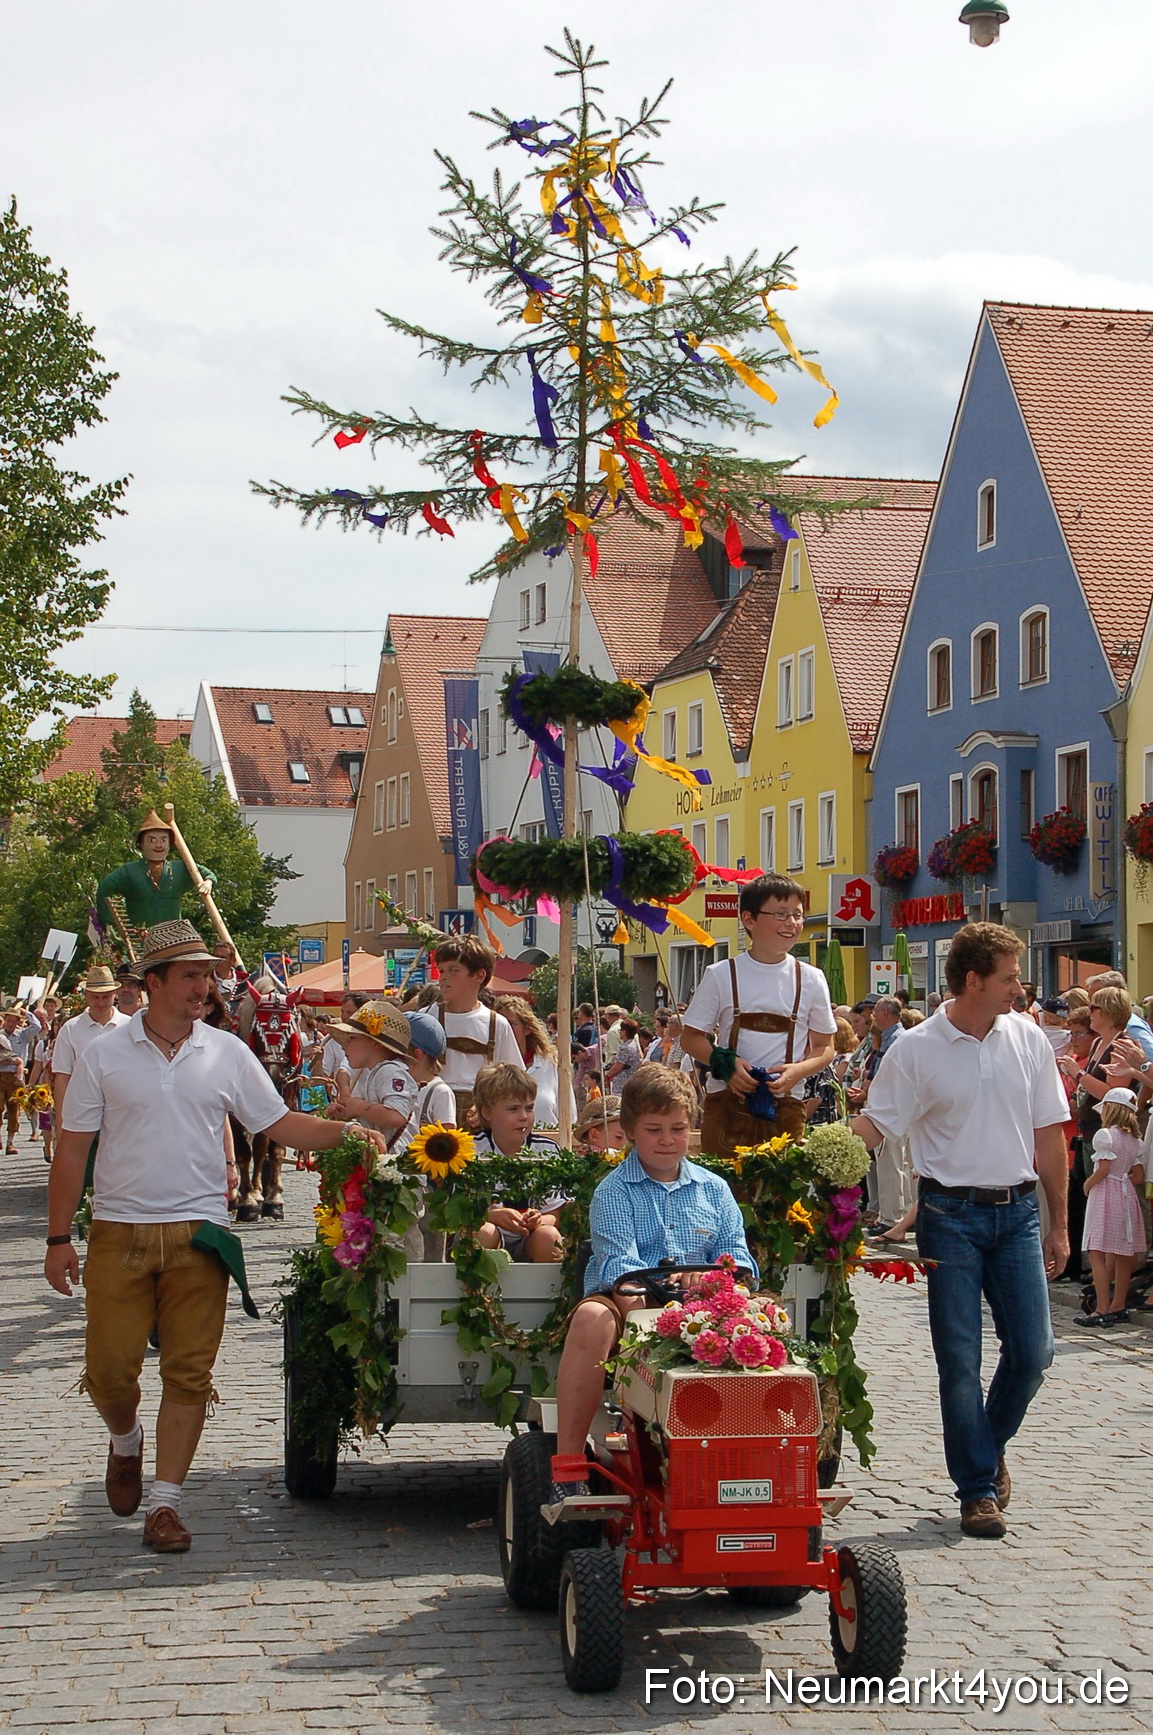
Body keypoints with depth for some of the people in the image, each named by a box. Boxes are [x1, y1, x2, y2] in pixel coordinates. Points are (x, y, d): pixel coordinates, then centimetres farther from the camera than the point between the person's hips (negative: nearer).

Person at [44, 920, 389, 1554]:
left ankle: (165, 1501, 10)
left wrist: (345, 1132, -9)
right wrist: (59, 1237, 0)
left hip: (197, 1235, 1)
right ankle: (126, 1441, 33)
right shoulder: (105, 1054, 1)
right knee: (108, 1368, 0)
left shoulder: (226, 1053, 5)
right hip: (119, 1233, -1)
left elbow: (281, 1123, 7)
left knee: (188, 1372, 0)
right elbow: (72, 1147, 3)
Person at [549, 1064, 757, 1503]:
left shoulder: (713, 1190, 18)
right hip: (628, 1303, -3)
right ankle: (568, 1464, -33)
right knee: (591, 1318, -37)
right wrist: (643, 1306, -30)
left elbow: (735, 1253, 13)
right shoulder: (614, 1192, 5)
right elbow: (618, 1262, -9)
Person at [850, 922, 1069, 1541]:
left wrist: (1058, 1225, 9)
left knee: (1032, 1351, 3)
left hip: (1017, 1211, 3)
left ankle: (990, 1445, 30)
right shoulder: (917, 1049, -6)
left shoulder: (1028, 1039, 3)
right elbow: (873, 1126, -5)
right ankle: (978, 1488, 12)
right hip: (951, 1215, -3)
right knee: (959, 1359, 0)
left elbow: (1048, 1136, 8)